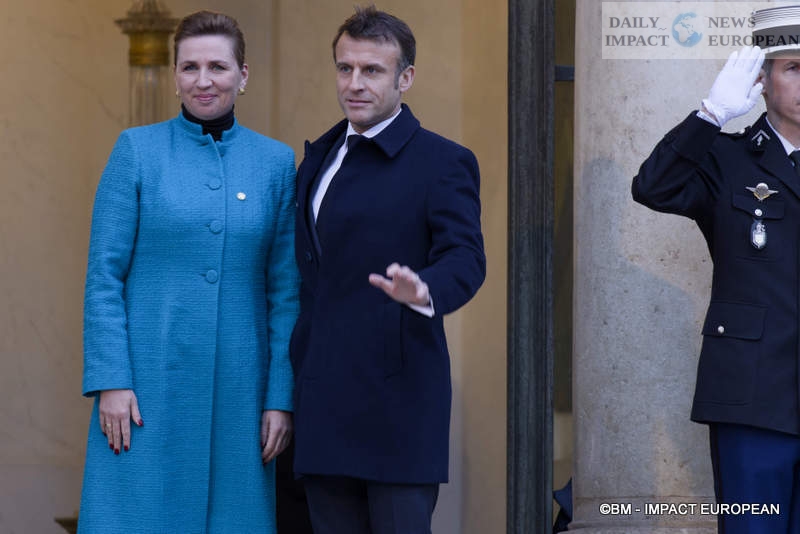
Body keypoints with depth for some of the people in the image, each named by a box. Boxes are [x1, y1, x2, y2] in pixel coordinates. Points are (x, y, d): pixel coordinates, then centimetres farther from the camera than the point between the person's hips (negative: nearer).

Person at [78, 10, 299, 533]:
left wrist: (282, 397, 1)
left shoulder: (275, 162, 7)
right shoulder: (137, 150, 2)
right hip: (150, 386, -2)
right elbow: (104, 276, -1)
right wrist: (111, 382, -10)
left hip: (236, 391, 2)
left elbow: (285, 292, 7)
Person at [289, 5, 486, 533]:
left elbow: (465, 258, -16)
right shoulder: (321, 155, 17)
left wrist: (424, 291, -38)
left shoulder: (443, 162, -4)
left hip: (397, 399, -7)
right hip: (324, 402, 7)